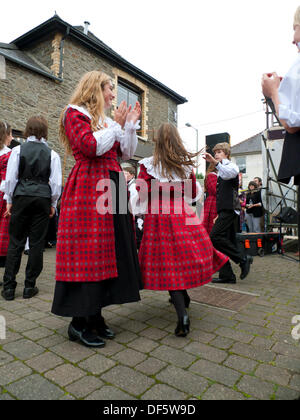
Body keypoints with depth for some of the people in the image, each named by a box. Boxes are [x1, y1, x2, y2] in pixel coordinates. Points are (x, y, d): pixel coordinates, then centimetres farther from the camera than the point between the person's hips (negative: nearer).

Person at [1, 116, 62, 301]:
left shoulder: (18, 150, 1)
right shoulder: (52, 154, 1)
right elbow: (56, 182, -1)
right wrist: (52, 204, 9)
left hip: (21, 197, 0)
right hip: (43, 198, 0)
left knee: (15, 242, 7)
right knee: (37, 243, 6)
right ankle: (30, 286, 13)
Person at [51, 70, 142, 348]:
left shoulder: (107, 120, 24)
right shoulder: (74, 113, 3)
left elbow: (127, 153, 19)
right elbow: (90, 146, -14)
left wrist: (131, 124, 13)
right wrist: (116, 125, -4)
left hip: (111, 187, 8)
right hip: (87, 189, -8)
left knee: (105, 250, 6)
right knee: (86, 252, -8)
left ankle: (94, 315, 17)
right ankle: (78, 323, 5)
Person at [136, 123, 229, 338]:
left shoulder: (148, 165, -4)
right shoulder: (186, 165, 5)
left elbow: (143, 195, -7)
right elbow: (193, 194, 12)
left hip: (158, 218, -3)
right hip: (183, 217, 3)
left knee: (167, 264, 0)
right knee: (182, 256, 19)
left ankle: (182, 314, -9)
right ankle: (183, 295, 37)